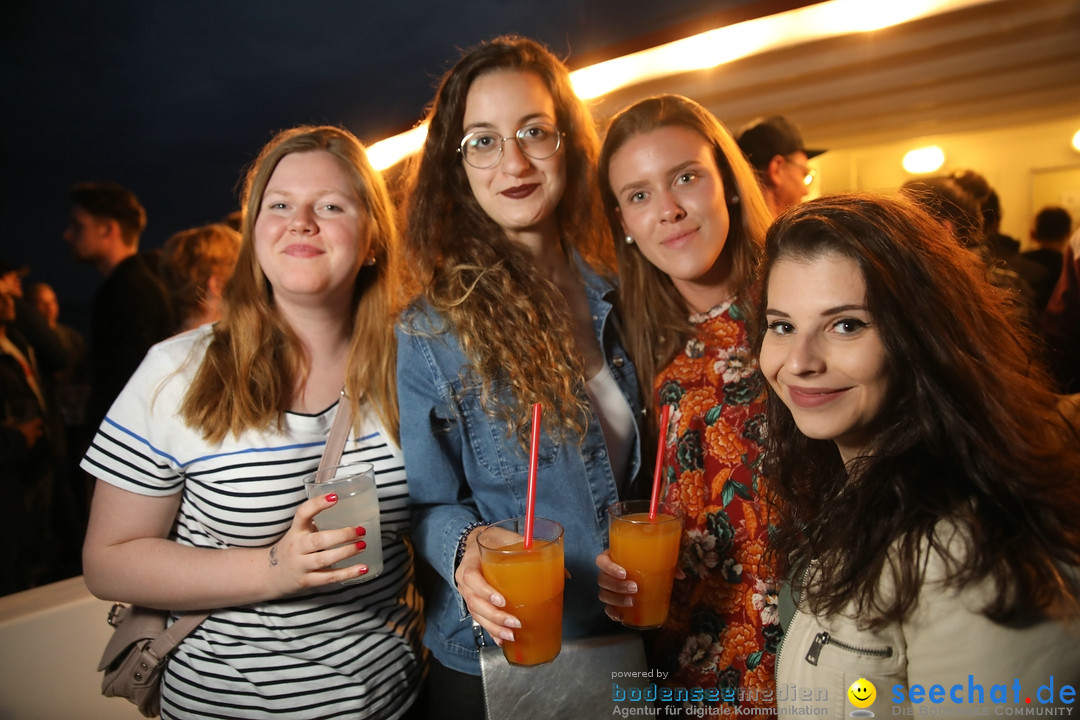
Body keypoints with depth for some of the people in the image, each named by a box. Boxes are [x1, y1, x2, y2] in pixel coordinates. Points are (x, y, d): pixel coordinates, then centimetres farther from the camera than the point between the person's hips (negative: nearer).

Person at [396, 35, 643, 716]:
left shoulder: (618, 299, -3)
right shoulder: (431, 329, -14)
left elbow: (638, 470, 7)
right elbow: (430, 503, -9)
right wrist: (466, 551, -29)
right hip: (495, 661, -3)